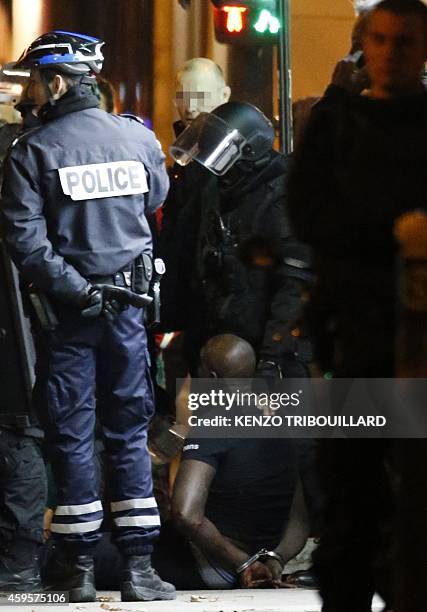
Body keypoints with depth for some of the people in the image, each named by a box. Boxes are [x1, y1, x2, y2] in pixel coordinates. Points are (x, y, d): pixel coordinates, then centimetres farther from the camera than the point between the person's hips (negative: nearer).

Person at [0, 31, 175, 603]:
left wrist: (74, 289, -14)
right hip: (128, 304, 2)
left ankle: (79, 569, 8)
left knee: (70, 433, 5)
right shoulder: (139, 138, -1)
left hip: (68, 308, -2)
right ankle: (138, 566, 5)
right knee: (129, 431, 9)